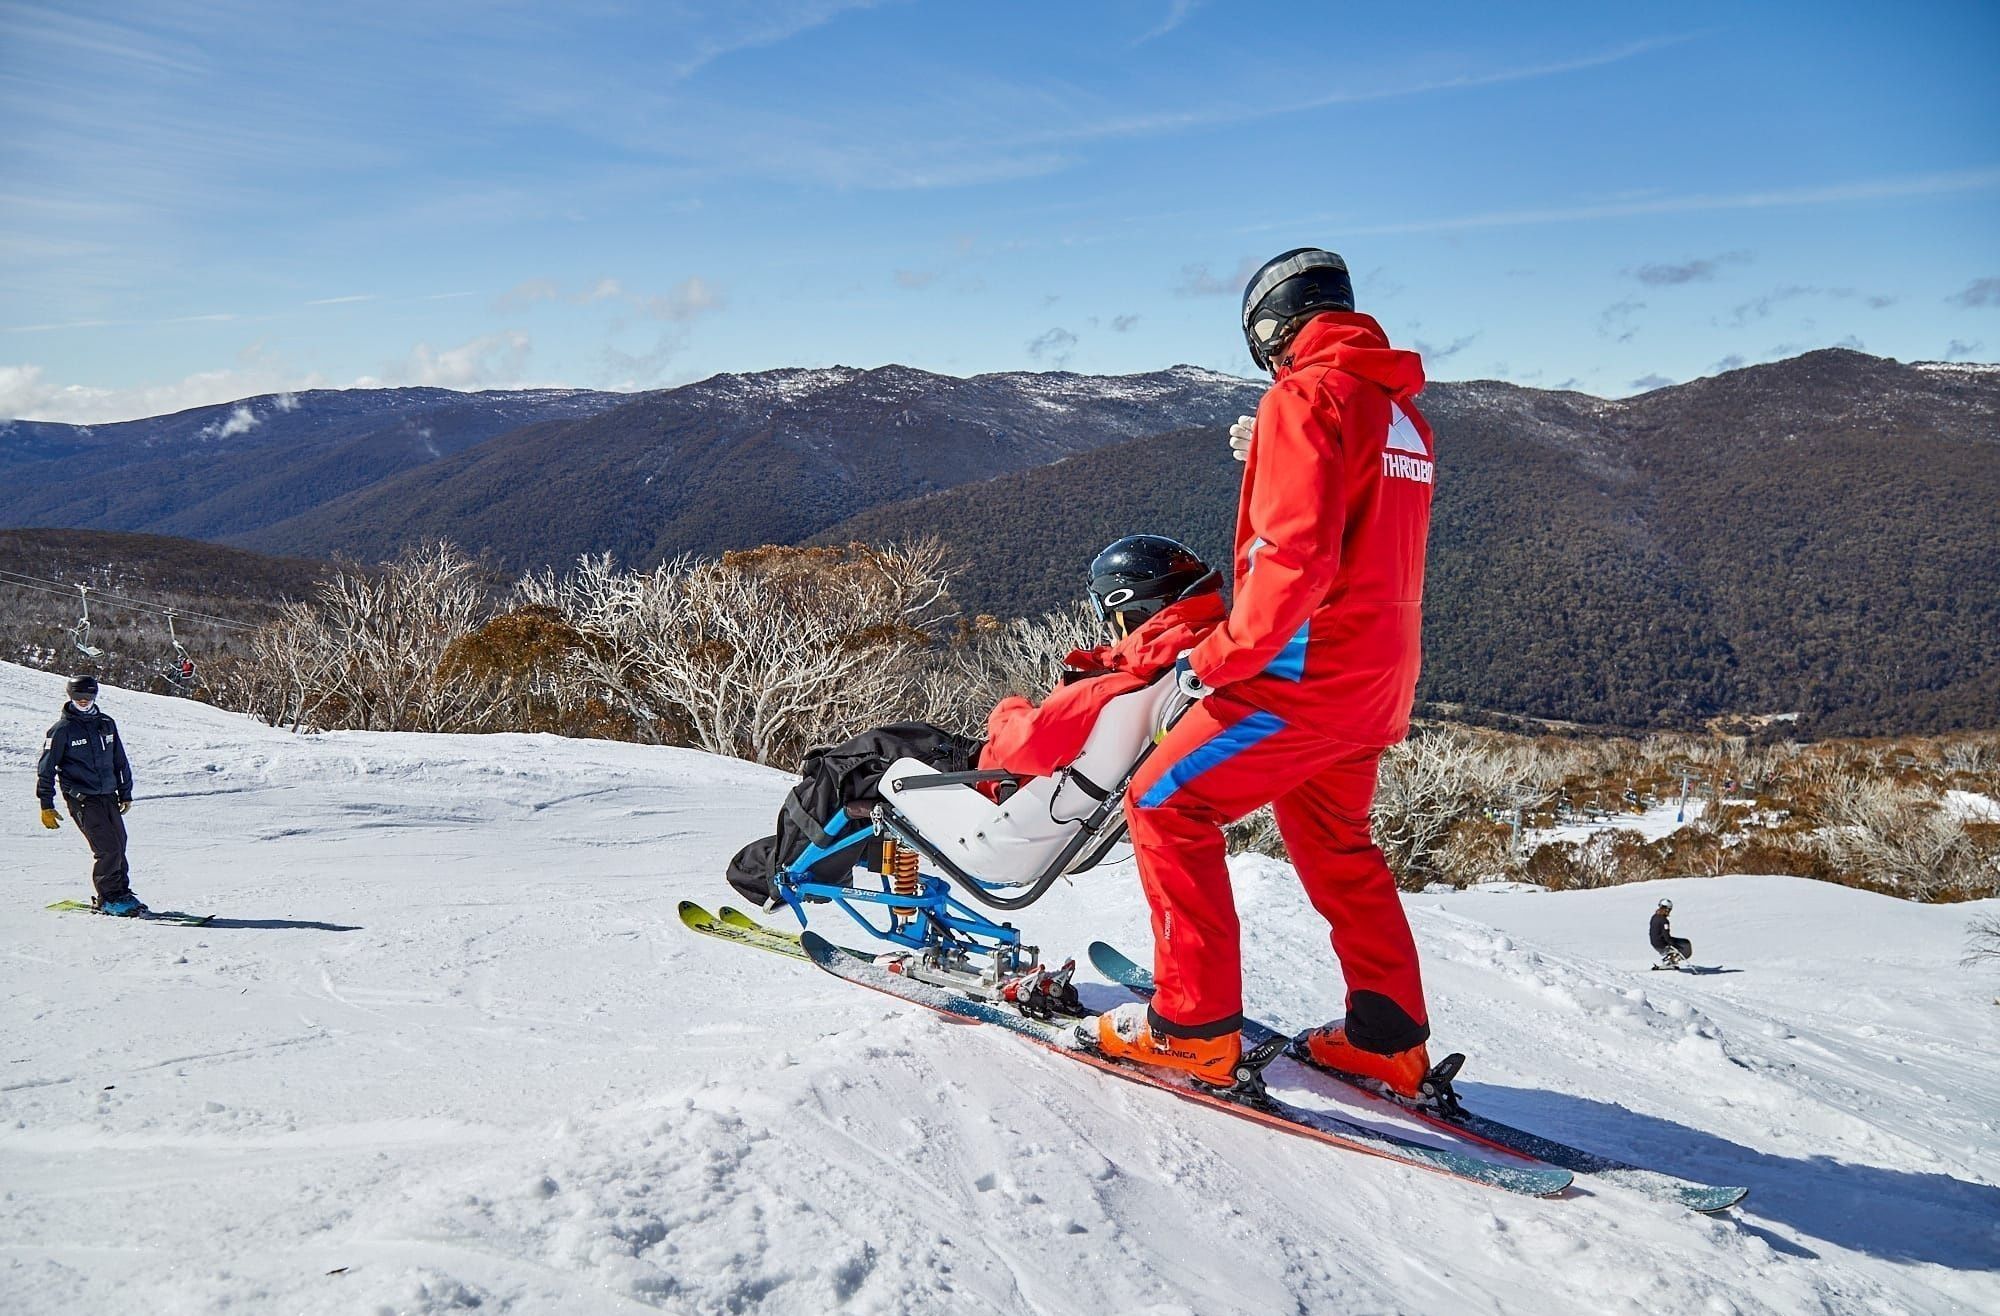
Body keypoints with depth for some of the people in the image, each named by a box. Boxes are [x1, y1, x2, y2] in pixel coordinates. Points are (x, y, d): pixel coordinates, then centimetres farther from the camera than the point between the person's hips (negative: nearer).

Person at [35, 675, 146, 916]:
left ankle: (122, 892, 19)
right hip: (82, 799, -5)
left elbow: (120, 760, 21)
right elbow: (46, 768, -1)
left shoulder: (106, 723, 11)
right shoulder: (62, 729, -4)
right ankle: (108, 899, 0)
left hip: (108, 796, 5)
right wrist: (46, 805, -4)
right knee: (108, 848, -12)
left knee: (119, 845, 6)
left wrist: (125, 793, 21)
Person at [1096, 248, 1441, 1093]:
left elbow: (1297, 556, -24)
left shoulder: (1306, 394, -13)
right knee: (1335, 845, 21)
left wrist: (1220, 658, -16)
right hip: (1379, 680, 9)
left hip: (1306, 673, -9)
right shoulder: (1400, 408, 14)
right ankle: (1390, 1038, 24)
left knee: (1166, 805, 0)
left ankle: (1194, 1028, 1)